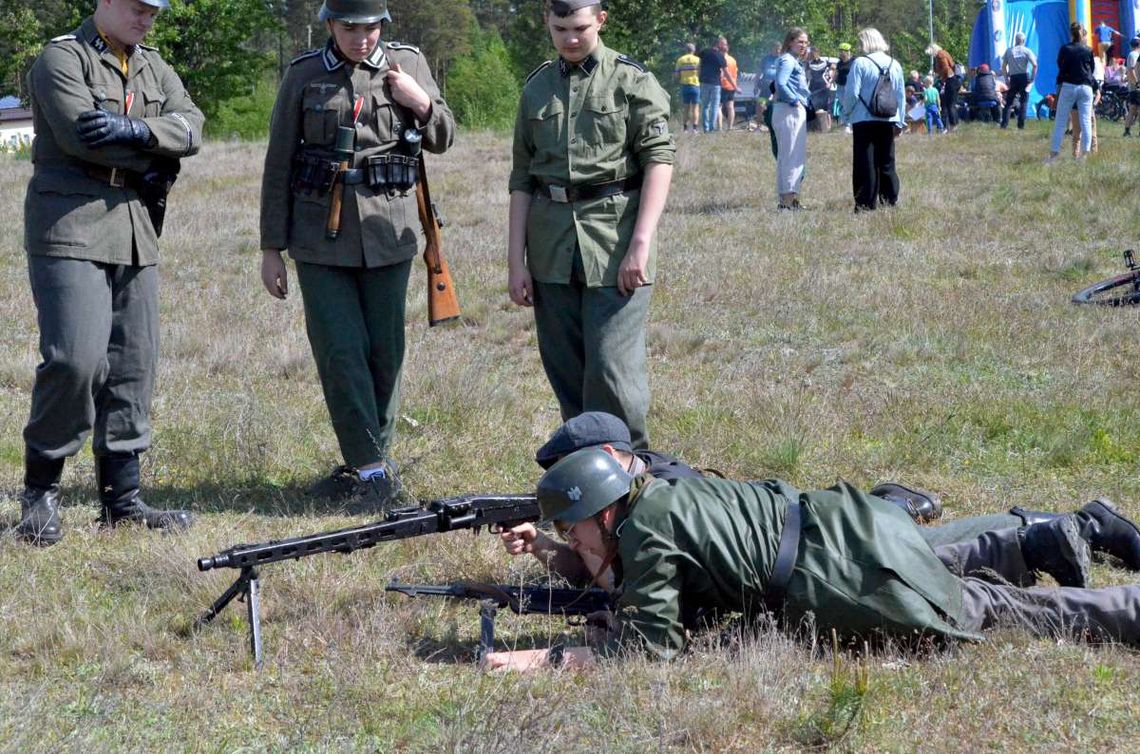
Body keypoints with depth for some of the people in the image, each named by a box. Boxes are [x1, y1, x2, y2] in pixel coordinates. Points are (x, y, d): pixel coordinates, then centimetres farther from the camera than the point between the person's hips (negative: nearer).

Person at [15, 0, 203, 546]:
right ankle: (39, 494, -2)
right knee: (75, 359, -17)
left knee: (134, 367, 6)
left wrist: (135, 130, -18)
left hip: (136, 234, 7)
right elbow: (81, 136, -18)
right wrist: (152, 166, -6)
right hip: (71, 229, -7)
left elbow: (190, 127, 0)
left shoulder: (153, 66, 16)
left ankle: (122, 500, 12)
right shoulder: (62, 59, -4)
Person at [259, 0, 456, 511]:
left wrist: (422, 103, -7)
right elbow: (278, 165, 5)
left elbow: (442, 140, 15)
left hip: (388, 233, 1)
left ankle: (369, 461, 18)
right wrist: (271, 247, 3)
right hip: (321, 237, -1)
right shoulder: (303, 76, 1)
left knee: (385, 352, 5)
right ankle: (371, 469, -3)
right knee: (340, 353, -7)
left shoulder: (407, 64, 5)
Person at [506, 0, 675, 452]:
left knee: (611, 369, -10)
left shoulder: (632, 81, 0)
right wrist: (516, 261, 8)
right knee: (566, 374, 7)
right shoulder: (537, 89, 14)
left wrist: (641, 242, -17)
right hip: (552, 244, 5)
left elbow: (660, 160, -8)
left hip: (615, 240, -5)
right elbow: (521, 179, 14)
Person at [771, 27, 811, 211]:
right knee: (794, 156, -11)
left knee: (784, 155, 13)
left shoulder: (796, 61, 19)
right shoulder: (787, 60, -11)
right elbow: (780, 84, -25)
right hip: (790, 112, -11)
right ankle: (789, 197, -12)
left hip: (797, 111, 11)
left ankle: (784, 198, 19)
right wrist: (795, 100, -19)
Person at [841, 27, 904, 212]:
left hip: (865, 120, -5)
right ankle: (890, 199, 15)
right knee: (886, 161, 13)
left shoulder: (860, 63, -9)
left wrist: (847, 112, 6)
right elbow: (900, 96, 11)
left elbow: (852, 93, -11)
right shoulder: (894, 64, 7)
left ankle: (866, 202, -1)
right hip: (888, 120, 5)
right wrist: (900, 121, 18)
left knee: (865, 162, 0)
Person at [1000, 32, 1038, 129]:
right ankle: (1021, 125, 0)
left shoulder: (1009, 50, 4)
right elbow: (1035, 65, -10)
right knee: (1023, 102, 4)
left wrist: (1006, 78, 7)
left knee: (1008, 102, 7)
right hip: (1024, 77, -1)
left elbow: (1003, 66, 3)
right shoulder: (1027, 51, -1)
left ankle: (1004, 124, 1)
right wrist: (1032, 78, -4)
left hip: (1013, 78, 1)